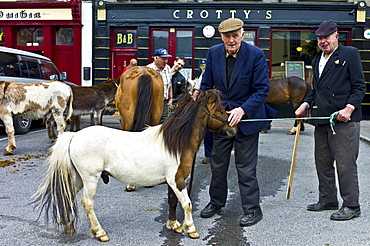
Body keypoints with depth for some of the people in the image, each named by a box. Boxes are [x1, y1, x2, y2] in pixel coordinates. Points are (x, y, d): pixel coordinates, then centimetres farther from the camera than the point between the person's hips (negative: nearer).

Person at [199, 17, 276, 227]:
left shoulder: (256, 54, -14)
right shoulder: (214, 53, -2)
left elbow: (262, 89, -14)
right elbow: (206, 85, 6)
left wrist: (242, 110, -24)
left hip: (246, 119, -4)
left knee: (246, 168, 2)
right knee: (217, 165, 16)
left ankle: (253, 209, 17)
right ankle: (216, 202, 34)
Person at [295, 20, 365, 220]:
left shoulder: (350, 54, -1)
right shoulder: (317, 60, 20)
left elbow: (359, 86, -6)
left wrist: (349, 108, -19)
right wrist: (305, 105, 11)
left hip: (344, 121, -7)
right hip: (321, 120, 8)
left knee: (345, 164, -4)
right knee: (322, 162, 13)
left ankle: (351, 206, 7)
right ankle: (328, 200, 26)